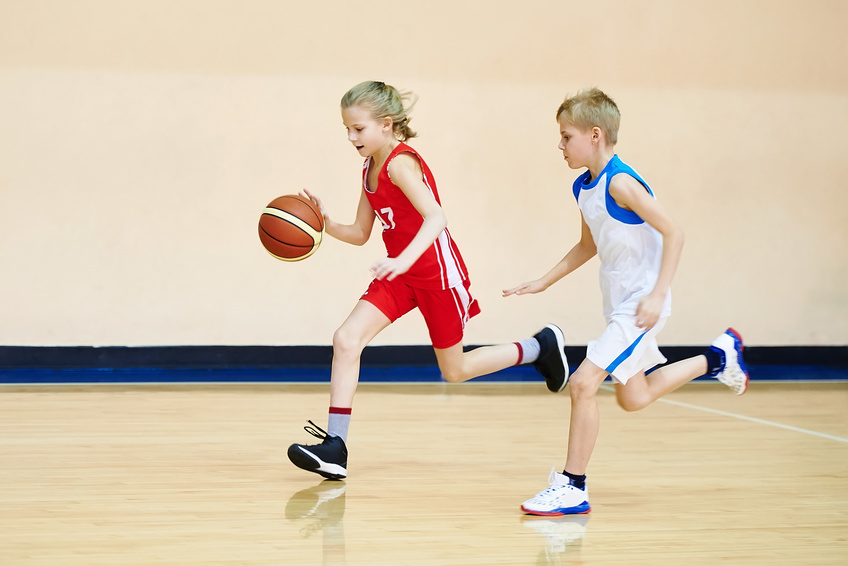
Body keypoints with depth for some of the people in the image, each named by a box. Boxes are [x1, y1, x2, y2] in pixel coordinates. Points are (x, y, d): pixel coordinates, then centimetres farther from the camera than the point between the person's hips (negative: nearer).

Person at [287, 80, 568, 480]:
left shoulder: (400, 164, -21)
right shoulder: (370, 171, 5)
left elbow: (435, 217, -34)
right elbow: (360, 234, 12)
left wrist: (403, 260, -48)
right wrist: (326, 225, -8)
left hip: (438, 272, -8)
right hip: (400, 274, 8)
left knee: (454, 370, 9)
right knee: (346, 339, -12)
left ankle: (541, 347, 31)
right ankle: (335, 448, -12)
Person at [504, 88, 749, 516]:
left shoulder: (620, 183, -21)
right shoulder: (583, 187, 6)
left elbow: (673, 234, -21)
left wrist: (657, 295, -26)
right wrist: (544, 282, 17)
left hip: (640, 304, -10)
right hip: (618, 302, 10)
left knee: (583, 383, -16)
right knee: (633, 398, 20)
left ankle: (573, 488, -6)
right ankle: (718, 358, 35)